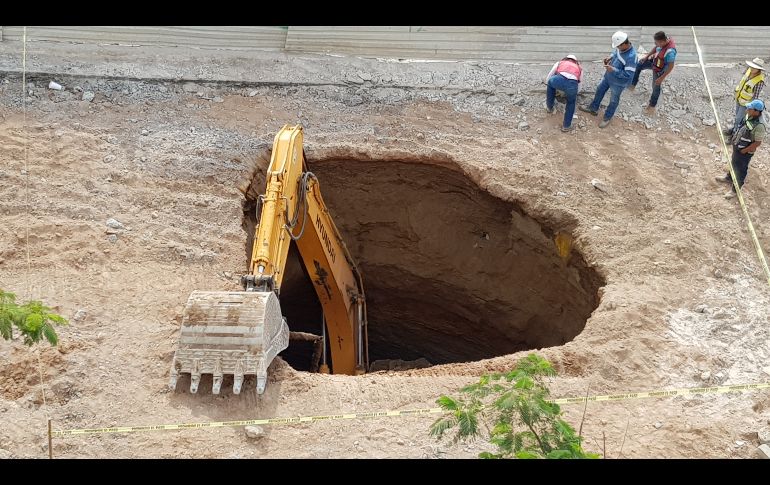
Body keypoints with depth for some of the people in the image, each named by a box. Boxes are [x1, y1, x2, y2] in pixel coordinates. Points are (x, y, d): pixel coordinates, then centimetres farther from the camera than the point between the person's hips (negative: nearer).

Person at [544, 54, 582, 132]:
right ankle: (566, 126, 33)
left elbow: (548, 79, 39)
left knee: (550, 82, 37)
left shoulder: (559, 63, 35)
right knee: (571, 103, 32)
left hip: (559, 80, -1)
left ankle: (549, 107, 47)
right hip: (572, 84, 1)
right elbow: (578, 85, 43)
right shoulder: (579, 68, 38)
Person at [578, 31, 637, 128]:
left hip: (618, 82, -8)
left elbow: (628, 74, -35)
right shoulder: (621, 47, -16)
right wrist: (610, 57, -11)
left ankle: (607, 118, 40)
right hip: (609, 76, 8)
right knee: (600, 90, 26)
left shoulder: (631, 56, -39)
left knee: (614, 100, 17)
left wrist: (613, 70, -33)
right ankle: (593, 108, 49)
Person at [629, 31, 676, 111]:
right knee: (638, 65, 14)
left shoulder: (670, 51, -42)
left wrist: (661, 78, -25)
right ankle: (632, 85, 29)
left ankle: (652, 104, 40)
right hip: (655, 61, 7)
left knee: (656, 86, 15)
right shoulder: (665, 39, -19)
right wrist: (646, 56, 4)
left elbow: (671, 67, -31)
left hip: (659, 70, -7)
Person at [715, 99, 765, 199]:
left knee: (740, 170, 11)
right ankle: (729, 178, 57)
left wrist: (744, 151, -20)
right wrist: (733, 138, 9)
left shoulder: (759, 126, -34)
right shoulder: (749, 116, -10)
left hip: (745, 152, -8)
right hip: (737, 146, 8)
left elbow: (757, 142, -27)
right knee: (734, 163, 32)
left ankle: (735, 190, 29)